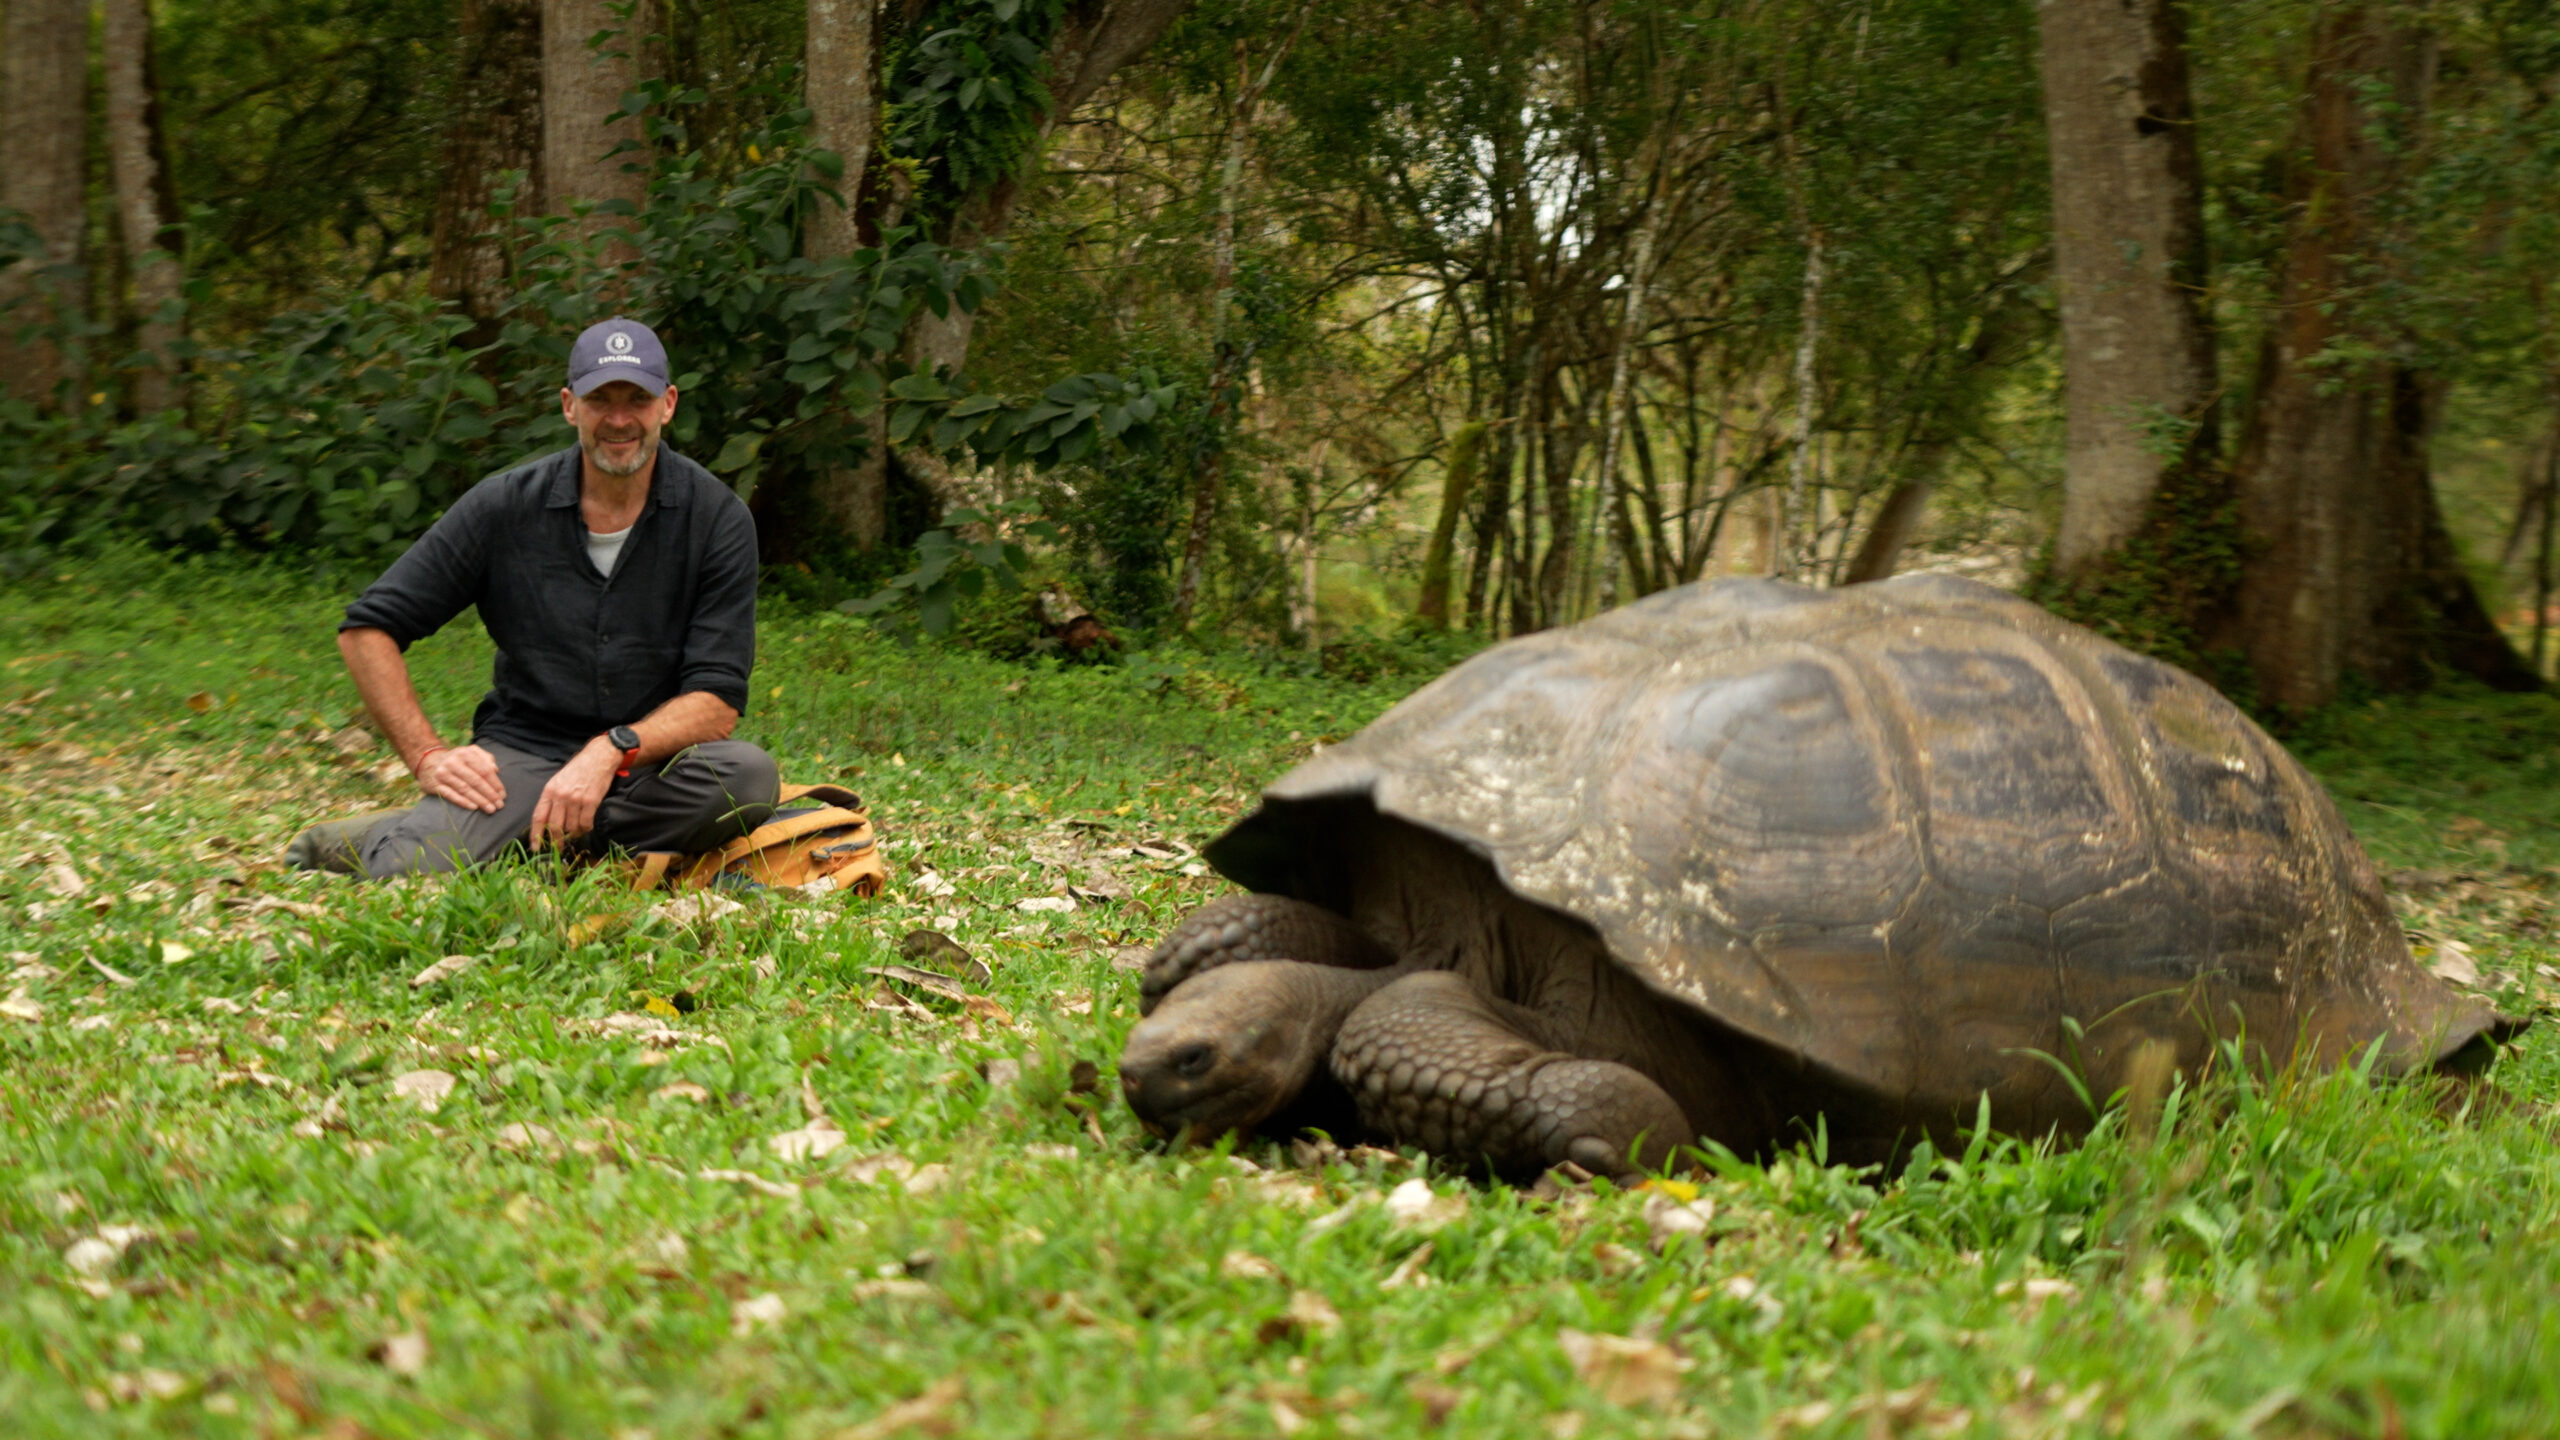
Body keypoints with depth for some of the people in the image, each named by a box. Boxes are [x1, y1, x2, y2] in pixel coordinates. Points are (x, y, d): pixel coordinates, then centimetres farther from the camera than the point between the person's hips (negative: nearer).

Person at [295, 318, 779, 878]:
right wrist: (427, 755, -9)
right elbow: (367, 628, 2)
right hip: (520, 754, -1)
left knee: (750, 776, -34)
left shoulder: (716, 517, -4)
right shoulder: (506, 505, -2)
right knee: (413, 874, -31)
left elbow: (717, 700, -9)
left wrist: (613, 750, -25)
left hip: (651, 763, 1)